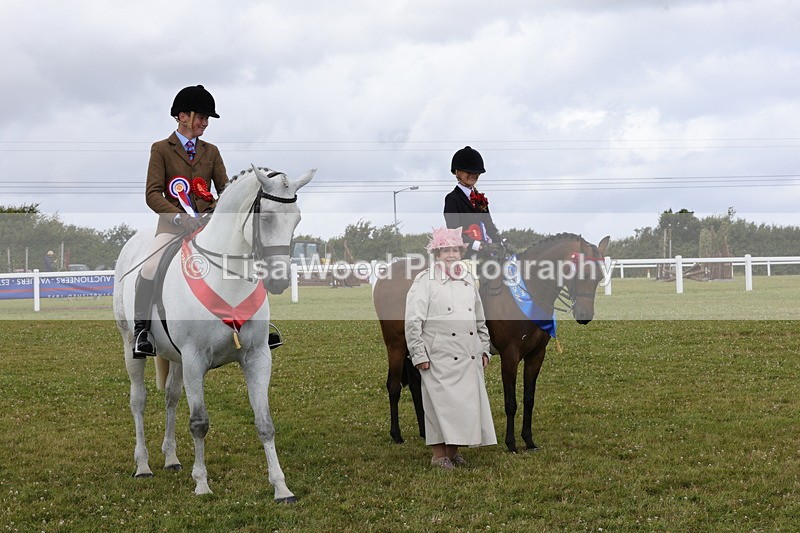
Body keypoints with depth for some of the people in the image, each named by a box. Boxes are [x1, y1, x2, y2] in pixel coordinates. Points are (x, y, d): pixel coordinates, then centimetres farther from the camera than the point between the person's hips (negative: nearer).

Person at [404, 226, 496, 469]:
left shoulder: (468, 280, 16)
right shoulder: (425, 281, -3)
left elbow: (480, 319, 23)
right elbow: (413, 321, -8)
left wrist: (484, 348, 18)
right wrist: (419, 355, -12)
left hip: (469, 357, 6)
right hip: (440, 357, -6)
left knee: (466, 402, 6)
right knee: (440, 403, -5)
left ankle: (453, 451, 17)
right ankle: (438, 454, 4)